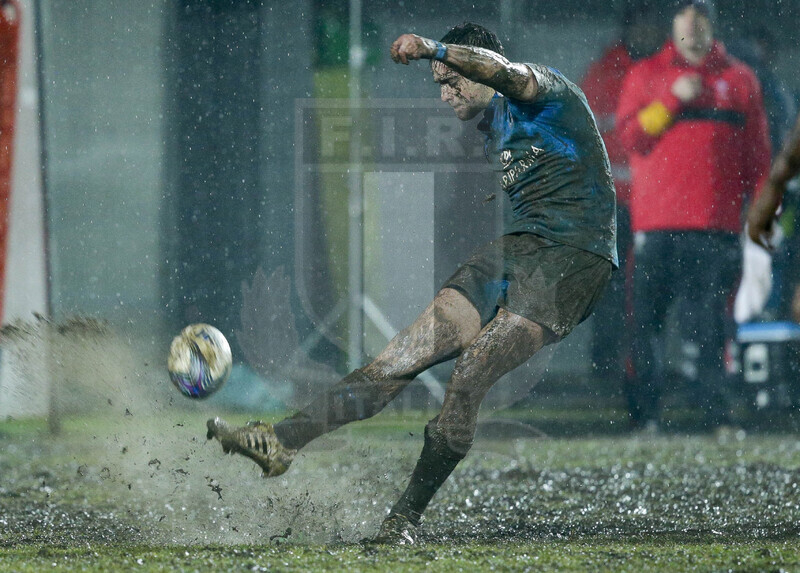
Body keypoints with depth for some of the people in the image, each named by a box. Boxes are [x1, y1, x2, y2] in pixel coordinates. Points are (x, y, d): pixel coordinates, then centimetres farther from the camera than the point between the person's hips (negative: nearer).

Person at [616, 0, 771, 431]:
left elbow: (756, 152, 14)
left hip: (716, 223, 0)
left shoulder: (739, 79, 14)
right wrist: (674, 98, -10)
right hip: (656, 222, 0)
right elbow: (631, 136, -1)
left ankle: (714, 408, -4)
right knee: (647, 316, -4)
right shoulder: (644, 76, 11)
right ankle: (645, 411, -1)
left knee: (709, 316, -5)